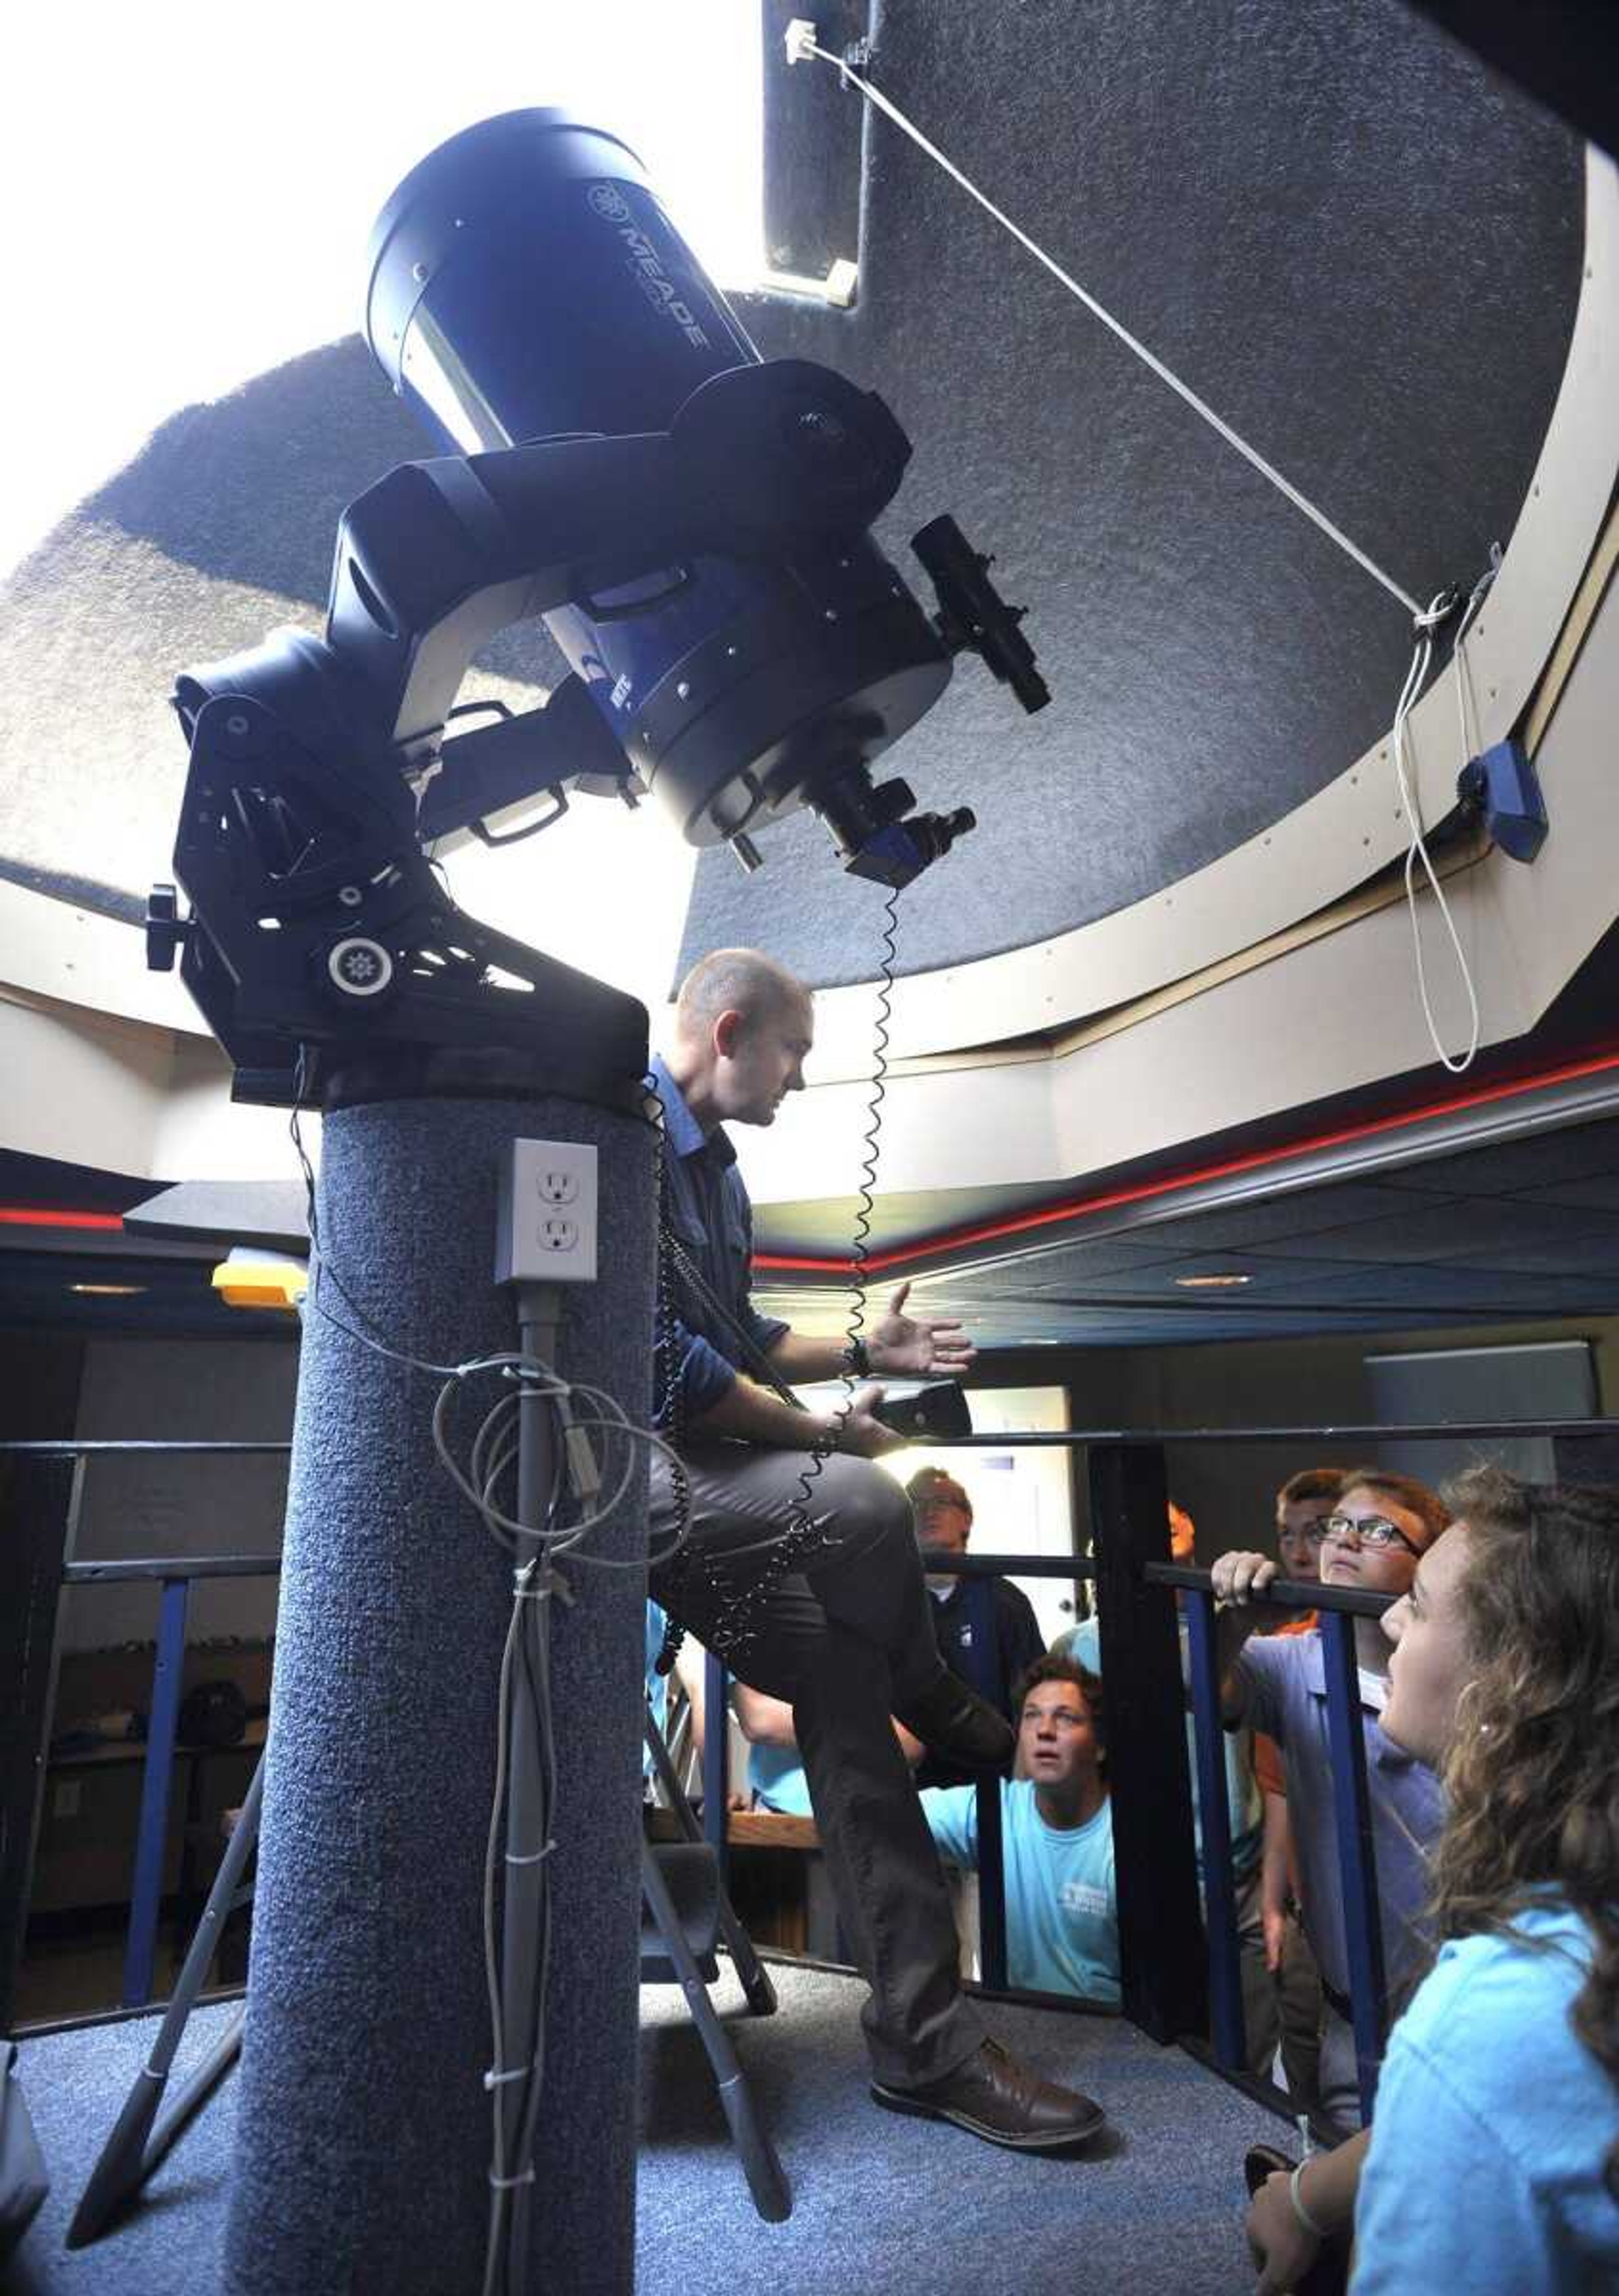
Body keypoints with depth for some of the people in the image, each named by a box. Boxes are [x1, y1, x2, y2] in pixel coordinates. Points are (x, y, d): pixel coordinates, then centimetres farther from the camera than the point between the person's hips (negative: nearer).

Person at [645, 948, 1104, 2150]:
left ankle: (926, 2040, 16)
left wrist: (864, 1352, 14)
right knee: (861, 1501, -27)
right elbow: (660, 1357, -23)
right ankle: (947, 1715, 4)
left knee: (846, 1683, 1)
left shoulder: (712, 1163, 18)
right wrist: (822, 1432, -14)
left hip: (695, 1476, 11)